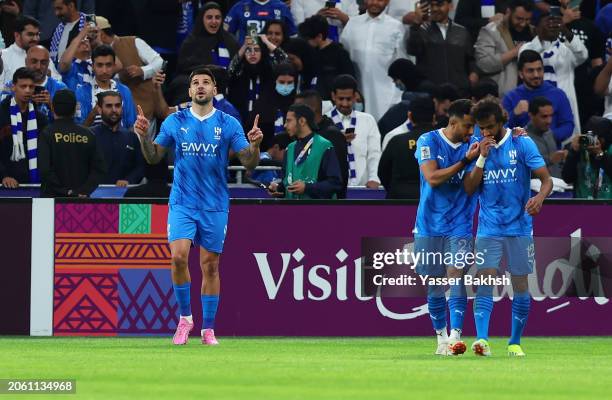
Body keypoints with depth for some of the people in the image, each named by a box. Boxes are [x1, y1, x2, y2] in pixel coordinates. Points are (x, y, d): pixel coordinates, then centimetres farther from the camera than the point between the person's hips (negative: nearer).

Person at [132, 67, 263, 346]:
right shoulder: (175, 122, 4)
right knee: (178, 256, -17)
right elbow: (154, 157, 9)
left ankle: (208, 328, 11)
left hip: (215, 206, 0)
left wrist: (254, 145, -20)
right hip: (182, 203, 0)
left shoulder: (228, 124, 1)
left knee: (210, 266, 3)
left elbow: (249, 164, 0)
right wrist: (143, 136, -9)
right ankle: (185, 317, 0)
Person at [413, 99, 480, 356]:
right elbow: (433, 178, -16)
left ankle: (455, 336, -24)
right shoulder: (428, 141, -5)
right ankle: (441, 337, 18)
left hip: (460, 226, 1)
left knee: (456, 275, -17)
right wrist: (465, 161, -18)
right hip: (430, 226, -1)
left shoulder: (472, 145, 5)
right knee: (434, 285, 4)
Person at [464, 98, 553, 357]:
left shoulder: (522, 143, -4)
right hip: (489, 227, 1)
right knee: (485, 280, -14)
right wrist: (482, 158, -13)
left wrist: (540, 197, -30)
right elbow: (469, 188, -1)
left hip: (519, 226, -1)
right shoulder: (477, 147, 3)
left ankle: (515, 342, 15)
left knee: (520, 284, 3)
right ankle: (482, 339, -23)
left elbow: (546, 179, -8)